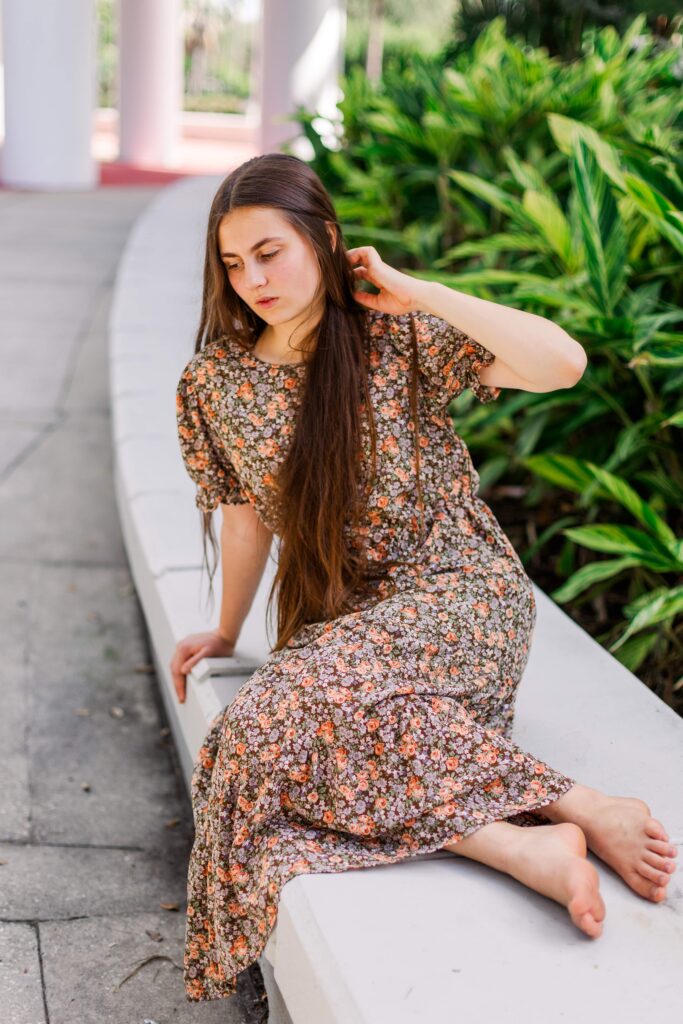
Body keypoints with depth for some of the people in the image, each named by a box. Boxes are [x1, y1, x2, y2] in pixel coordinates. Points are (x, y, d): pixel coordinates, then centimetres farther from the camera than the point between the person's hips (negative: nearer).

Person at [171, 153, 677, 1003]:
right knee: (272, 739, -27)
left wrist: (413, 290, -17)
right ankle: (523, 845, -29)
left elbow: (563, 362, -20)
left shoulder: (400, 336, -8)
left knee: (290, 712, -33)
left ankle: (579, 806, -26)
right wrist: (226, 632, 19)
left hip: (457, 595, -5)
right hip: (336, 626, 5)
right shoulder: (215, 385, 4)